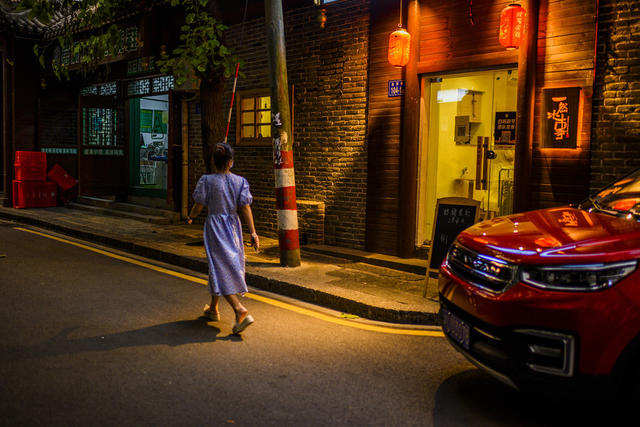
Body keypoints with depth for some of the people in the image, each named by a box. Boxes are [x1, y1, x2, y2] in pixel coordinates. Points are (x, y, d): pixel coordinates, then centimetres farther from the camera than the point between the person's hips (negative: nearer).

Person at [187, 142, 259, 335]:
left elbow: (199, 205, -4)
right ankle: (213, 308, 34)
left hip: (215, 226, -4)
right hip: (233, 226, 5)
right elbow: (245, 207, -7)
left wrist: (190, 217, 17)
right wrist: (253, 232, -8)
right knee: (227, 266, 18)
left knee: (220, 270, -5)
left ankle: (241, 311, -21)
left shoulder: (206, 180, -9)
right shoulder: (240, 181, -2)